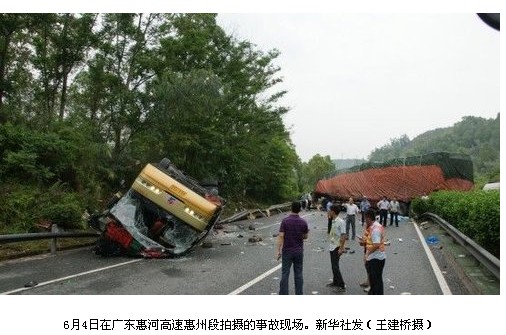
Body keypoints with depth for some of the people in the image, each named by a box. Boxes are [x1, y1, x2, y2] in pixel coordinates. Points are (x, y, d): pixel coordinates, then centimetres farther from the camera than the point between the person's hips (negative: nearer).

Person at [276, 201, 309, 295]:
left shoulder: (285, 221, -12)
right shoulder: (303, 222, -3)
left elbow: (281, 236, -15)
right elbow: (305, 236, 7)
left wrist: (278, 250, -12)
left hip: (287, 251, -2)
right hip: (299, 251, 2)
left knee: (285, 274, 3)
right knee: (298, 274, 11)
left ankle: (283, 294, 4)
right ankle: (299, 294, 15)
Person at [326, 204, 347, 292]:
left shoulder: (341, 222, -18)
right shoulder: (333, 221, 8)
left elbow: (344, 236, -20)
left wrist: (341, 248, -21)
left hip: (337, 247, -9)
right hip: (332, 247, 9)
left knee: (335, 266, -7)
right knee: (333, 265, 18)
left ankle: (342, 286, 0)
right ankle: (335, 282, 31)